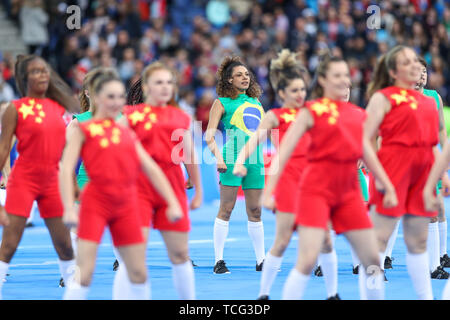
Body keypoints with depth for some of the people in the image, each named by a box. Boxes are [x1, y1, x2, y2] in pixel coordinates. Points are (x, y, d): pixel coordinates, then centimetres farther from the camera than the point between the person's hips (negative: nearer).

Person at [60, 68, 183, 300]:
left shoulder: (127, 133, 16)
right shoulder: (84, 130, 2)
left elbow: (151, 169, 15)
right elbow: (66, 170, -7)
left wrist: (172, 202, 7)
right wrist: (69, 208, -18)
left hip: (126, 206, 5)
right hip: (95, 202, -5)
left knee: (139, 274, 4)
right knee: (84, 274, -11)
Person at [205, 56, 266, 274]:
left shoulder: (255, 102, 20)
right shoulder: (222, 103, 3)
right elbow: (209, 135, -3)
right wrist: (218, 156, -17)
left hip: (255, 159, 5)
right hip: (232, 158, -5)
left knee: (255, 211, 7)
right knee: (226, 208, -5)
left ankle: (261, 260, 11)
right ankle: (219, 260, -3)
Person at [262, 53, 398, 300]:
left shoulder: (357, 114, 12)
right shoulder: (312, 111, -3)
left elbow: (367, 153, 22)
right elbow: (283, 152, -7)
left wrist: (387, 187, 21)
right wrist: (268, 191, -15)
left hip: (348, 191, 6)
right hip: (316, 189, -6)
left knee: (372, 259, 5)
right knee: (307, 260, -15)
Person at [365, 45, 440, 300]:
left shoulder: (427, 100, 16)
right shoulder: (384, 97, -4)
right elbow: (365, 140, -10)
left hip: (422, 173, 6)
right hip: (393, 169, -6)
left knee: (418, 241, 11)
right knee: (380, 238, -6)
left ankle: (426, 296, 15)